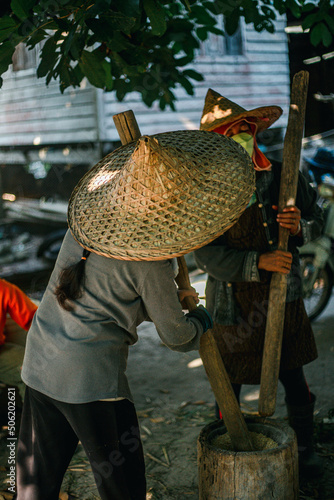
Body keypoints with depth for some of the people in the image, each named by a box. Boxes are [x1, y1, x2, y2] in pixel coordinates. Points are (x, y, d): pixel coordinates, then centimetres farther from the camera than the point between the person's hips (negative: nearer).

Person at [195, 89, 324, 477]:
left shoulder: (283, 178, -3)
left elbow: (317, 221, 8)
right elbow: (206, 255, -16)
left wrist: (300, 227, -16)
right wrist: (258, 262, -27)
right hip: (232, 306, -2)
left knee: (294, 380, 15)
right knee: (227, 386, 12)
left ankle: (304, 447, 40)